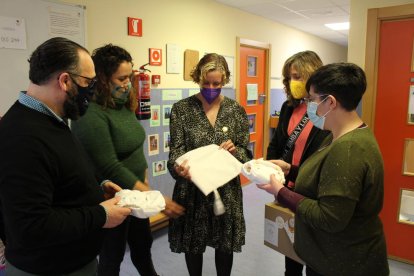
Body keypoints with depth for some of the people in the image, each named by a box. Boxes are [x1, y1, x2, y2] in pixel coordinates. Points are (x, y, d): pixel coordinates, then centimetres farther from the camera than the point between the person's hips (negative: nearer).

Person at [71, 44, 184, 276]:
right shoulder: (90, 115, -24)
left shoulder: (124, 105, 3)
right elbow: (111, 169, -27)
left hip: (136, 193, 8)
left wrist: (145, 178, 7)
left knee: (143, 246, 25)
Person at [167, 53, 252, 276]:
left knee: (225, 244, 14)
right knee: (192, 243, 14)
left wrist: (235, 150, -21)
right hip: (192, 189, -1)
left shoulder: (236, 110, 1)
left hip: (226, 189, 1)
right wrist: (179, 167, -31)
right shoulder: (181, 109, -4)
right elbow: (176, 149, -9)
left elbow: (246, 153, 2)